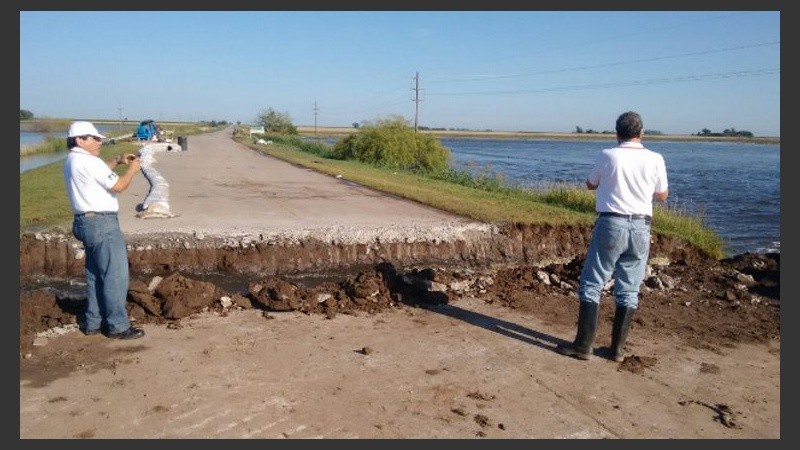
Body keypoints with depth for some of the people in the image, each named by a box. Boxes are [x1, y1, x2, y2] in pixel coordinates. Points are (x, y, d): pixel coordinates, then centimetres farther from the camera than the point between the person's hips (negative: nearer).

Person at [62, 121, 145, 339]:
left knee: (96, 274, 16)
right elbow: (118, 185, -15)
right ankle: (118, 326, 0)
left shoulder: (72, 161, 14)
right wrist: (131, 170, 0)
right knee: (116, 275, -5)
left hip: (87, 222, 11)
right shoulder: (88, 162, -16)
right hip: (101, 223, -10)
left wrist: (117, 161, 17)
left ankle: (93, 322, 23)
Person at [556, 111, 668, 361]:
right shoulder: (655, 160, 1)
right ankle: (618, 348, 15)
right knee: (628, 291, 10)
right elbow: (662, 196, 14)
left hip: (611, 224, -3)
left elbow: (590, 185, 12)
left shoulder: (608, 156, -4)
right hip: (641, 228, 3)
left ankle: (584, 345, 3)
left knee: (592, 284, 4)